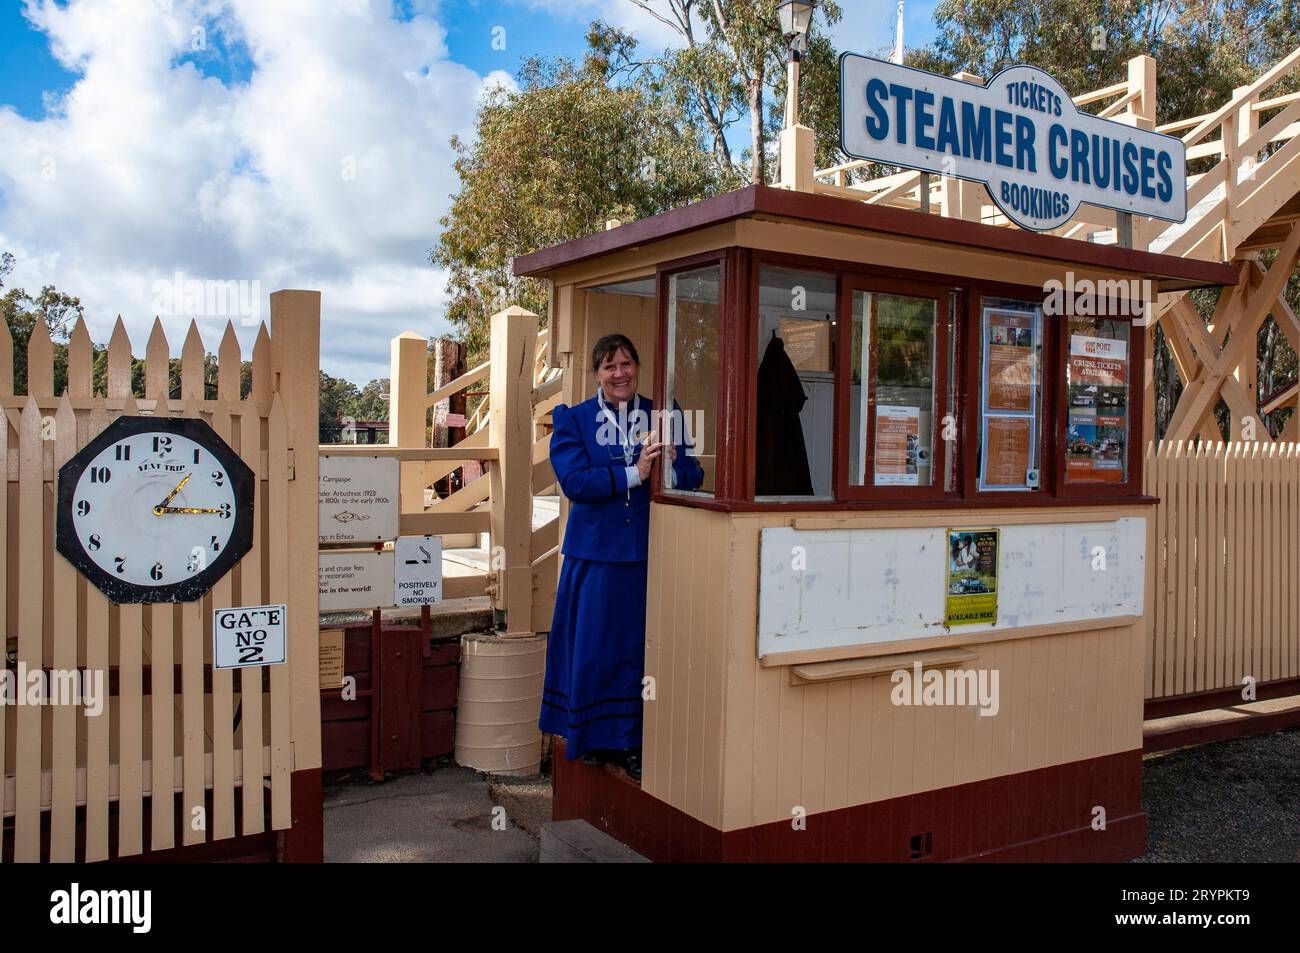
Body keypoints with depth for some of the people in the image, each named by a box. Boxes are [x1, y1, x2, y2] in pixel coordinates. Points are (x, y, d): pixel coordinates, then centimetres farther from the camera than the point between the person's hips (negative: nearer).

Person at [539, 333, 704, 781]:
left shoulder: (664, 415, 8)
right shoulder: (573, 420, 3)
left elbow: (693, 475, 2)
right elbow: (574, 480, -11)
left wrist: (670, 464, -20)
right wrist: (634, 474, -18)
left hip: (649, 551, 1)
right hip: (595, 553, -1)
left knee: (637, 648, 6)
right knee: (591, 647, 5)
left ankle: (630, 742, 19)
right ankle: (589, 737, 22)